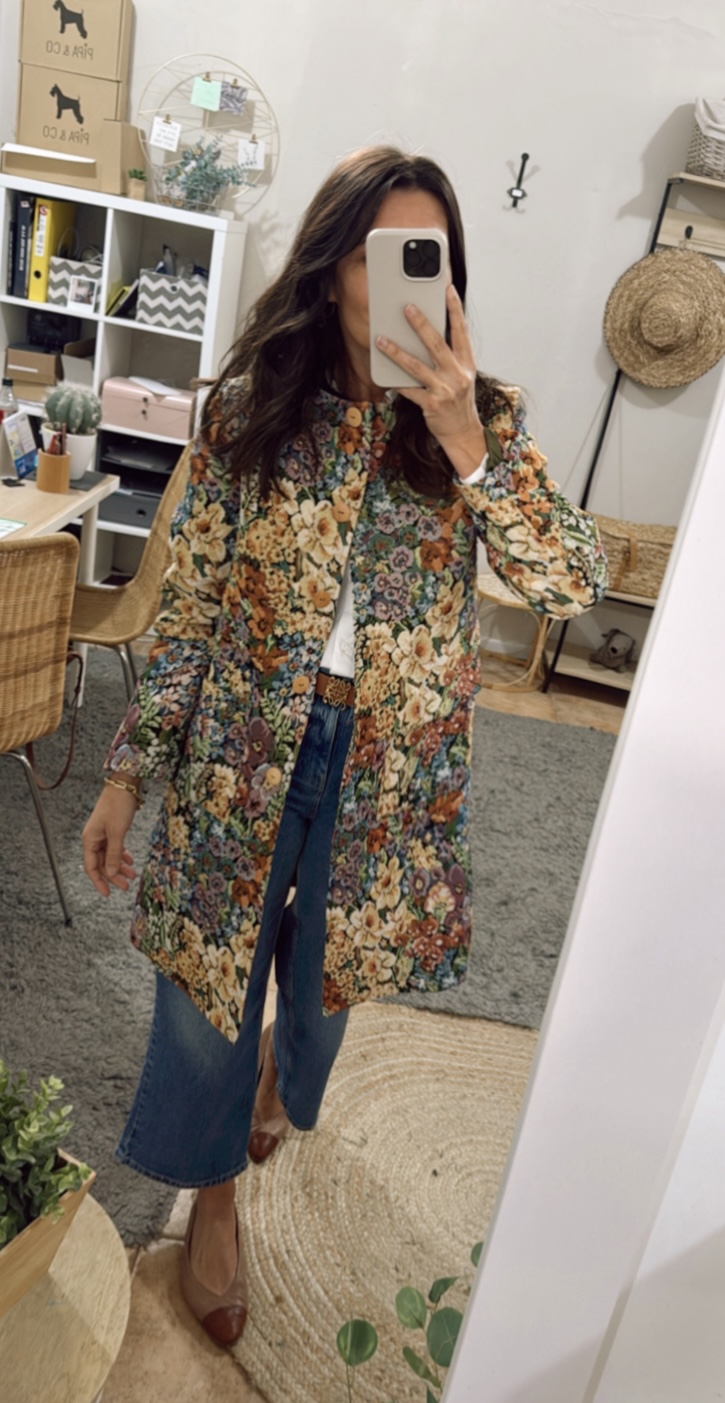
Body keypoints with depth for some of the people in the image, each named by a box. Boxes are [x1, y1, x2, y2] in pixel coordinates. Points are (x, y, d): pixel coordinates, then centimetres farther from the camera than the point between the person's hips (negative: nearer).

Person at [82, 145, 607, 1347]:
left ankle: (282, 1075, 61)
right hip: (244, 746, 0)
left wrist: (464, 444, -28)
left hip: (390, 763, 1)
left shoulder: (484, 419, -5)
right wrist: (125, 775, -2)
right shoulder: (251, 410, -6)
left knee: (332, 959, 22)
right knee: (212, 967, 11)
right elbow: (190, 604, -3)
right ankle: (213, 1193, 42)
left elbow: (574, 585, -17)